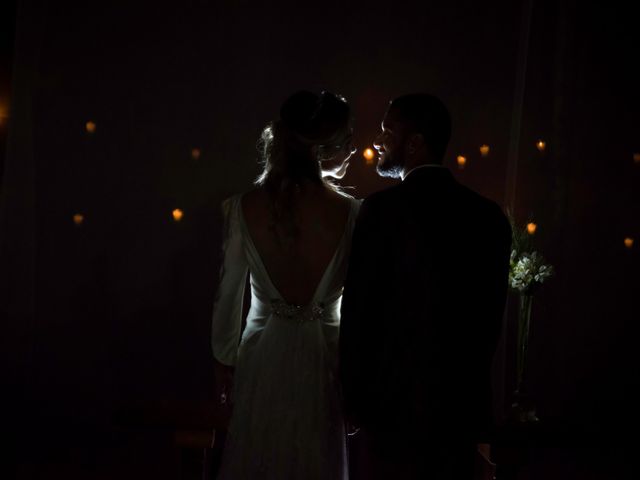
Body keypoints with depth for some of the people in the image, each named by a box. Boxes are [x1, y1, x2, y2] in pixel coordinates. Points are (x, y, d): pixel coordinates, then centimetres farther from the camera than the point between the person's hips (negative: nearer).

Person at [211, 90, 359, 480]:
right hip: (325, 360, -1)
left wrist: (224, 360, 12)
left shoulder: (243, 207, -9)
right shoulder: (351, 213, -14)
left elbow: (229, 295, -2)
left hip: (263, 359, 1)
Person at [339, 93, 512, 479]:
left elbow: (359, 311, -11)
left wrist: (353, 396, -1)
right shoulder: (490, 215, 3)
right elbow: (492, 314, 8)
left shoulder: (384, 208, -13)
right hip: (465, 403, 5)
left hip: (396, 400, -5)